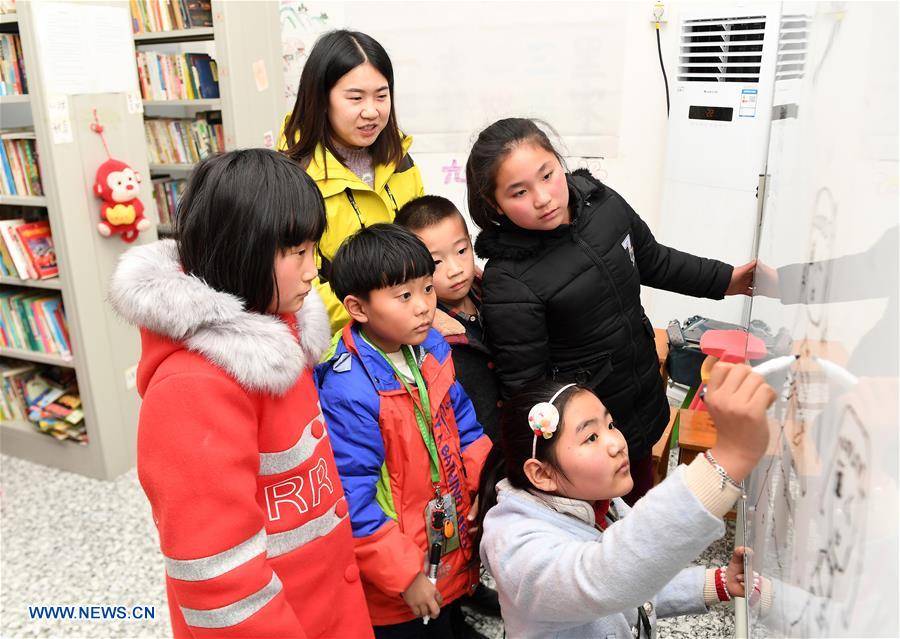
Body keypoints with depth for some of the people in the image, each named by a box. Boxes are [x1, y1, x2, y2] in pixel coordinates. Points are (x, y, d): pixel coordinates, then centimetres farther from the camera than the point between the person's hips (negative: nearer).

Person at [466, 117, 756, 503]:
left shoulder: (604, 204, -8)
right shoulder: (508, 283, -28)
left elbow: (653, 261, 12)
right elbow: (525, 385, -20)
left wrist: (724, 280, 12)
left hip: (644, 408, 7)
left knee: (642, 507, 28)